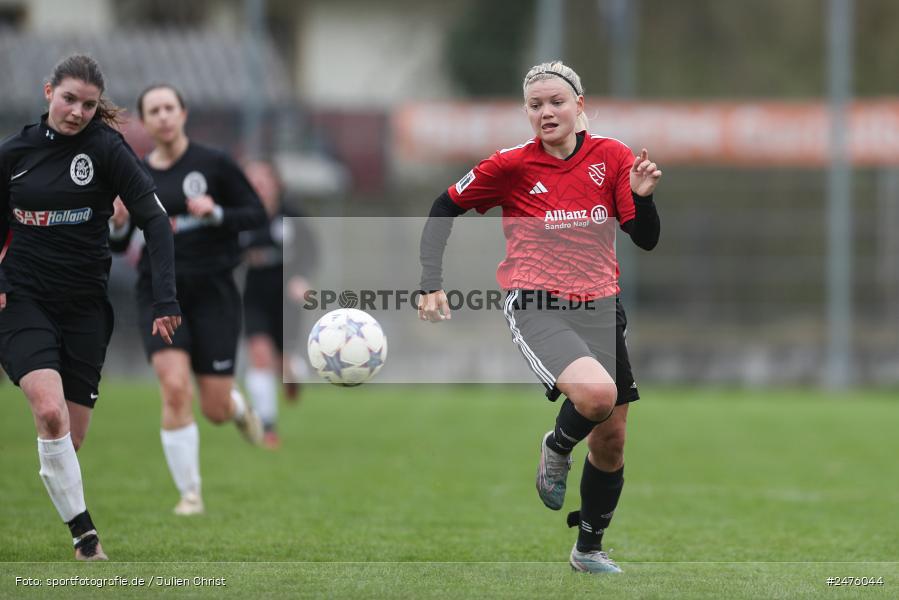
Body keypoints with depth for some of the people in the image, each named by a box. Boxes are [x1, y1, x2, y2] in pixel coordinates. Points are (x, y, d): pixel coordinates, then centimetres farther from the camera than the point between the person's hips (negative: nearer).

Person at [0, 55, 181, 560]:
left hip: (85, 307, 0)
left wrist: (165, 299, -23)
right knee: (50, 411, -23)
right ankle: (84, 534, -19)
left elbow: (155, 220, -13)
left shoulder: (107, 148, -7)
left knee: (72, 438, 3)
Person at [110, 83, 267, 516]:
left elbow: (257, 215, -2)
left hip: (212, 292, -1)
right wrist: (117, 223, -11)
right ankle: (189, 492, -6)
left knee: (216, 411, -1)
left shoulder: (214, 164, -4)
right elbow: (118, 245, 12)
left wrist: (216, 213, -19)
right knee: (174, 388, -20)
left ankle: (237, 406, 40)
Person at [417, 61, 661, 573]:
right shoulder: (512, 164, -7)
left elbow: (647, 240, 1)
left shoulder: (611, 157, 0)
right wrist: (432, 284, -3)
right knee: (597, 393, -32)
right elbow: (444, 209, 4)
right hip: (535, 305, -4)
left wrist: (642, 196, -19)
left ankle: (590, 549, 29)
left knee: (612, 439, 8)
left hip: (599, 306, 4)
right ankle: (557, 448, 3)